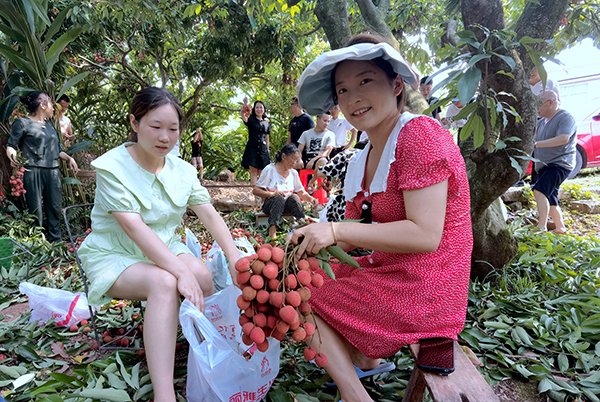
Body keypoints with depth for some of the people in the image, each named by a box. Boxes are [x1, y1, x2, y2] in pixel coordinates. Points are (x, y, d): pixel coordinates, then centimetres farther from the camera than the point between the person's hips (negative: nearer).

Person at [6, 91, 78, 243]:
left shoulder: (49, 124, 20)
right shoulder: (23, 123, 1)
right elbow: (11, 145, -3)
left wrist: (69, 158, 13)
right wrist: (13, 156, -23)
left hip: (53, 172, 6)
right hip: (33, 172, -6)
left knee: (55, 207, 6)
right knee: (36, 210, -4)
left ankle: (56, 242, 14)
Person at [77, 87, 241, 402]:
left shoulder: (182, 170, 0)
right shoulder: (112, 168, -16)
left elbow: (210, 215, -6)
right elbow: (134, 228, -27)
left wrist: (235, 259, -22)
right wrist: (181, 271, -37)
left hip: (164, 250, 5)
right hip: (115, 257, -4)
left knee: (202, 274, -26)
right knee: (164, 283, -34)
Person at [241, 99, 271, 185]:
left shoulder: (267, 123, 15)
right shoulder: (251, 119, 5)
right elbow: (242, 114, -18)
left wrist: (267, 151, 16)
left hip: (263, 150, 3)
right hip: (252, 148, -3)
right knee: (253, 172, -5)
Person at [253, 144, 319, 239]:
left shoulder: (293, 173, 8)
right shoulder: (269, 170, -6)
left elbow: (302, 193, 8)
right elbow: (255, 190, -9)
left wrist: (311, 199, -14)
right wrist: (272, 194, -25)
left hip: (287, 204, 3)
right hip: (270, 203, -3)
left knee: (294, 197, -27)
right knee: (279, 198, -35)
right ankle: (272, 232, -46)